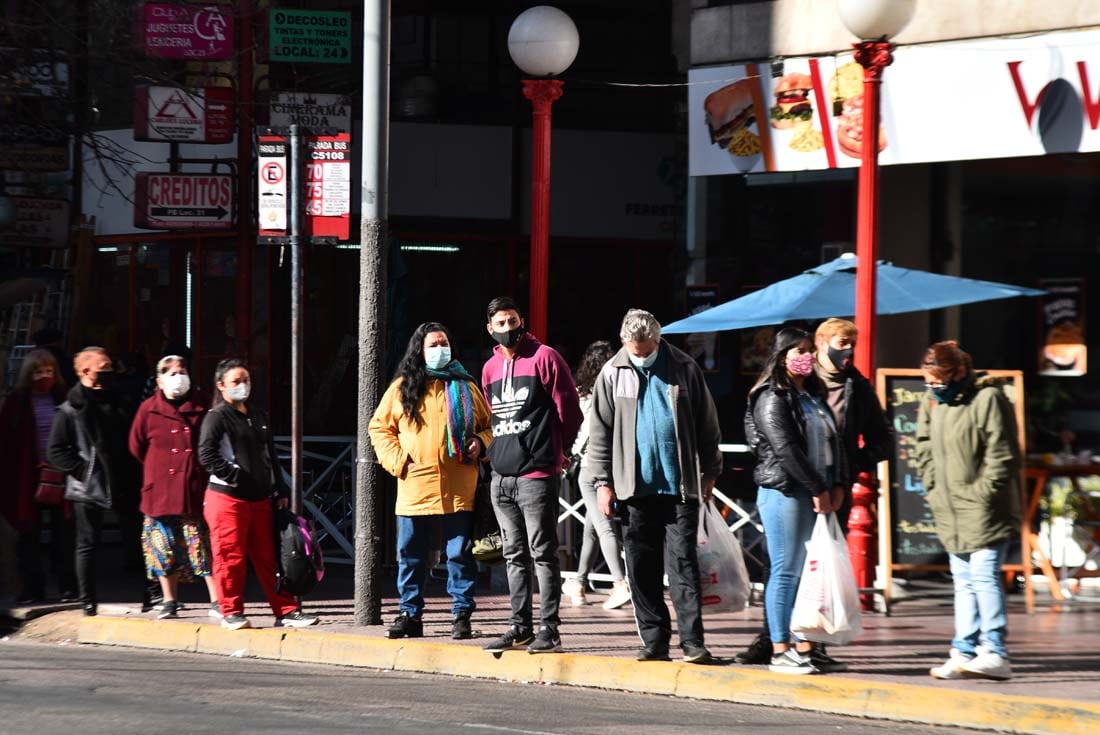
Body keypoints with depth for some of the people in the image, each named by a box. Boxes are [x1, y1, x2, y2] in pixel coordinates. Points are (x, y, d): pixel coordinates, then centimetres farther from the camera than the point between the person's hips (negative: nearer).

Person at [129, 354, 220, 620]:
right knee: (165, 547, 6)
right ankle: (169, 602, 17)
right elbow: (137, 446, 11)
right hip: (162, 492, 0)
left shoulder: (202, 406, 4)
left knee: (206, 545, -4)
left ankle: (217, 602, -1)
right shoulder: (149, 409, 1)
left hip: (197, 489, 0)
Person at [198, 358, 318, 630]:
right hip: (227, 498, -7)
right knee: (231, 557, -3)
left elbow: (270, 457, 23)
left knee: (268, 557, 7)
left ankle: (286, 611, 9)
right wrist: (234, 475, -18)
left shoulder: (258, 417, 19)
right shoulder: (217, 417, -5)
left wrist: (280, 491, 17)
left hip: (259, 498, 7)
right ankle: (231, 613, 5)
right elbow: (207, 455, -16)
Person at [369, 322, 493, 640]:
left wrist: (481, 443, -3)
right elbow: (379, 428, 11)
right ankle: (410, 615, 14)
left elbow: (490, 424, 18)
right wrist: (397, 459, -2)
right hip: (415, 489, 1)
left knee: (460, 555, 0)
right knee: (410, 556, 5)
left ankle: (462, 616, 6)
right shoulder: (402, 388, 7)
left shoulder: (465, 386, 10)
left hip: (458, 491, 0)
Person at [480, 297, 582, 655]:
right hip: (501, 477, 7)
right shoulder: (490, 368, 14)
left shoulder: (544, 358, -5)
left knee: (543, 554, -6)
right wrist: (493, 447, 14)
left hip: (537, 475, -7)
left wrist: (556, 449, 5)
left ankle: (549, 629, -5)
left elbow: (569, 409, -3)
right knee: (515, 555, 11)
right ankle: (520, 626, 16)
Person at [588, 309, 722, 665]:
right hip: (635, 487, 2)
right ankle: (654, 640, 12)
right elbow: (600, 432, 7)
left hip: (680, 487, -2)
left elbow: (707, 424, 8)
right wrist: (603, 482, 1)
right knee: (642, 570, 4)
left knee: (683, 562, -6)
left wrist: (709, 473, 8)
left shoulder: (684, 369, 2)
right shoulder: (613, 375, 5)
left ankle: (693, 641, -7)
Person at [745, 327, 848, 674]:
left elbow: (834, 440, 18)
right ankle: (780, 650, -4)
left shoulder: (814, 395, 18)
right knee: (786, 571, -6)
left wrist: (837, 485, 5)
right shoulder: (772, 398, -7)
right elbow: (785, 449, -15)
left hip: (817, 495, 8)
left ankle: (805, 646, 12)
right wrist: (817, 489, -14)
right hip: (784, 492, -8)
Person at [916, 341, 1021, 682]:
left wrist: (982, 494, -15)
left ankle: (995, 653, -14)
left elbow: (1003, 456, -13)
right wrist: (933, 490, 9)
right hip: (951, 513, 8)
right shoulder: (931, 402, 11)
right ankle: (964, 652, 11)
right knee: (964, 582, 9)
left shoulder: (987, 399, -12)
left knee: (984, 576, -13)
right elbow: (925, 449, 20)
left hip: (986, 512, -8)